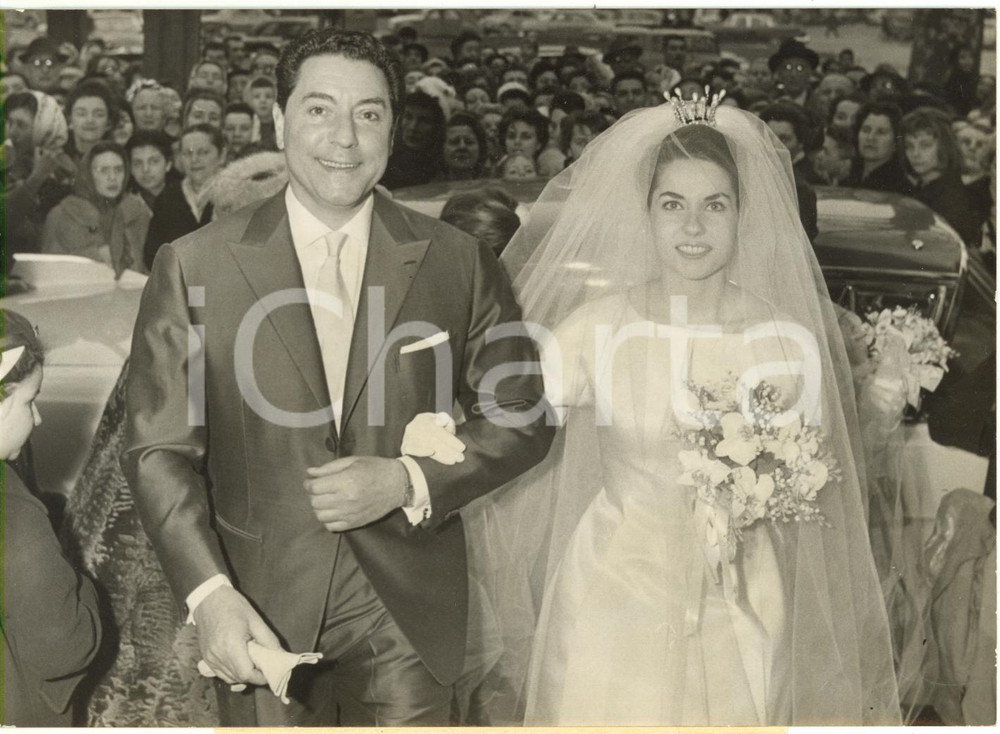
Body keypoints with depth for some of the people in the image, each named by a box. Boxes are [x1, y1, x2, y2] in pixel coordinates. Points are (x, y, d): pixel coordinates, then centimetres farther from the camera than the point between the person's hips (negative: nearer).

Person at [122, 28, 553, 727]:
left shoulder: (459, 262, -2)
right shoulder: (193, 267, -4)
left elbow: (519, 418, 4)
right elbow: (160, 448, -3)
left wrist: (407, 483, -12)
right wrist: (209, 593, -14)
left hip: (409, 616, 1)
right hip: (259, 618, 0)